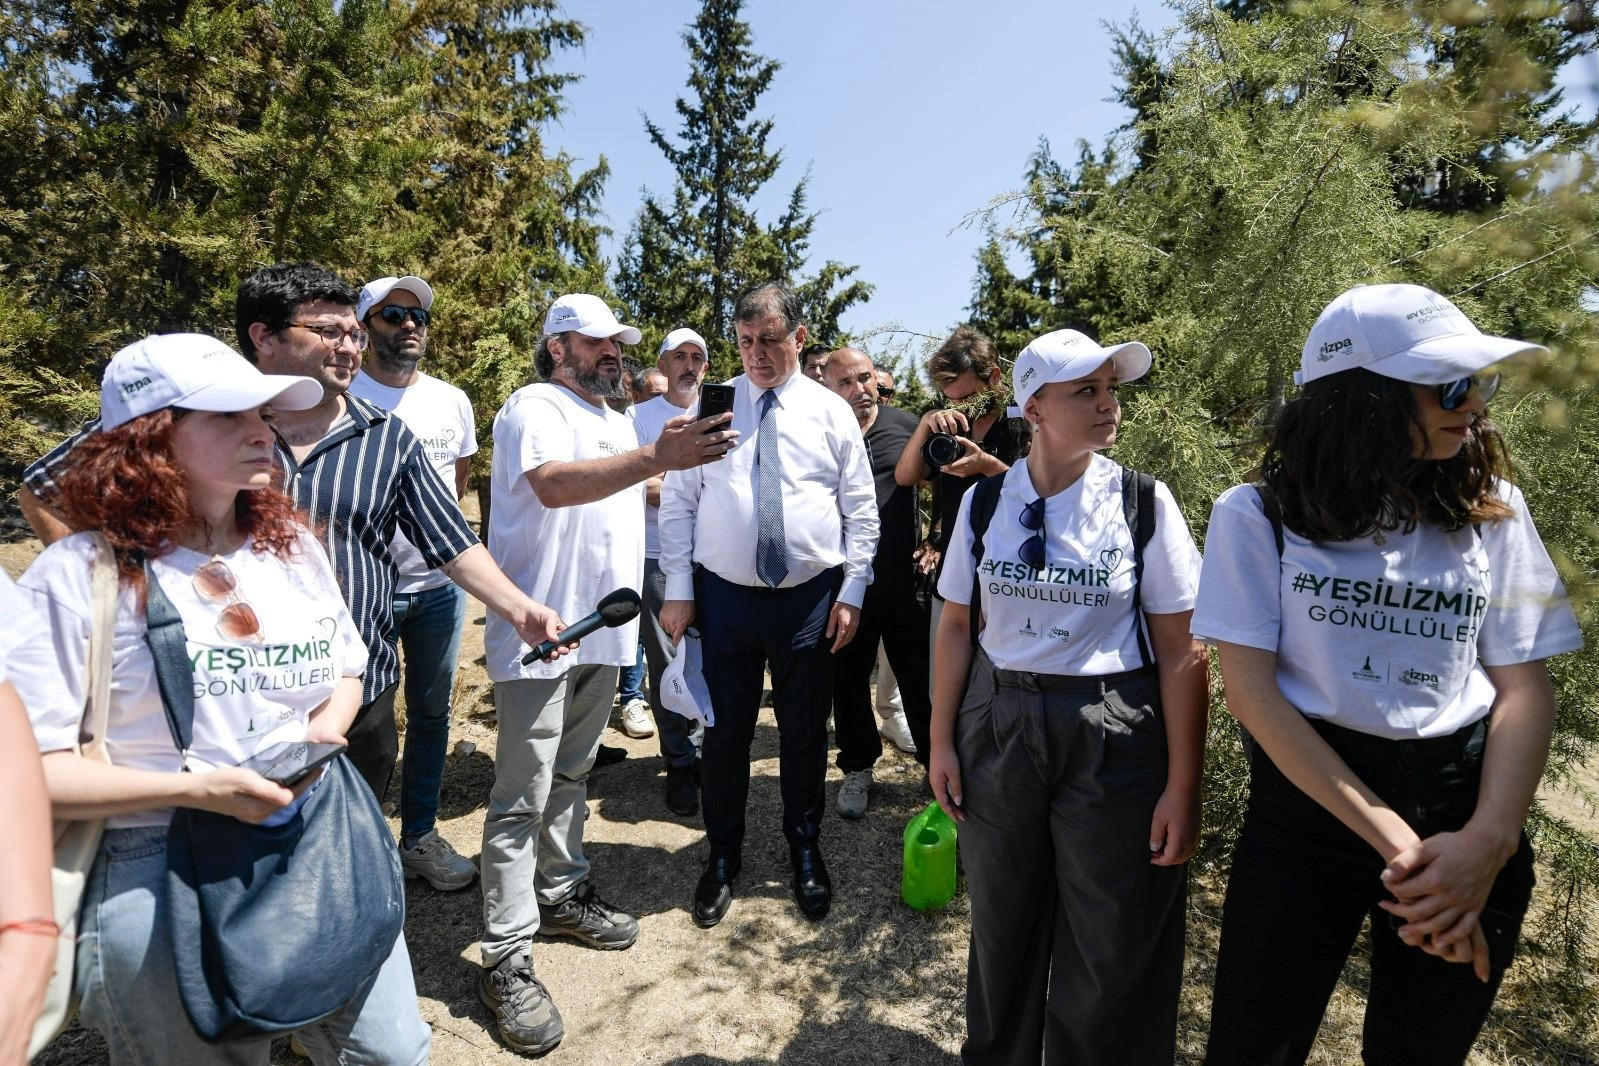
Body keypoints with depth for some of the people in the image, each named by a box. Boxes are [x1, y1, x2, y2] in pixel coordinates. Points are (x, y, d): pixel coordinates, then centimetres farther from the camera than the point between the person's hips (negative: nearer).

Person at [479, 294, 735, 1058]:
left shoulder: (617, 421, 19)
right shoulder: (534, 408, -9)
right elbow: (554, 485, -30)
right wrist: (657, 458, -39)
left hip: (603, 627, 8)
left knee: (572, 774, 19)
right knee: (523, 795, -2)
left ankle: (562, 895, 34)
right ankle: (506, 959, 6)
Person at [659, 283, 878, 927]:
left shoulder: (831, 412, 3)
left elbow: (861, 510, 5)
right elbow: (678, 503, 2)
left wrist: (852, 592, -2)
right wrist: (678, 591, -4)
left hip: (810, 599, 0)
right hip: (723, 595, 0)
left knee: (805, 730, 13)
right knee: (725, 730, 9)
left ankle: (805, 850, 36)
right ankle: (723, 856, 32)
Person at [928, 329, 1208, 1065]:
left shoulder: (1144, 503, -8)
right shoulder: (984, 501, -2)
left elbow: (1181, 652, -7)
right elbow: (957, 625, 4)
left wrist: (1183, 787, -8)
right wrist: (941, 740, 3)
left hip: (1113, 739, -2)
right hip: (997, 727, 2)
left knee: (1112, 952, 12)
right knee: (1001, 926, 20)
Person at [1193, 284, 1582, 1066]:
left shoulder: (1491, 508, 3)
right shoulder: (1260, 514, -6)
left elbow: (1524, 686, 1)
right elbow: (1251, 691, -11)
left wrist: (1488, 841, -14)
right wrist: (1391, 837, -17)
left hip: (1463, 802, 3)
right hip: (1305, 806, -3)